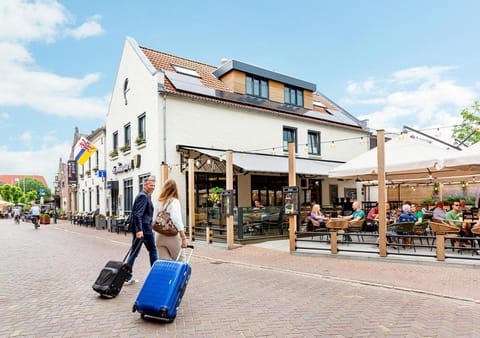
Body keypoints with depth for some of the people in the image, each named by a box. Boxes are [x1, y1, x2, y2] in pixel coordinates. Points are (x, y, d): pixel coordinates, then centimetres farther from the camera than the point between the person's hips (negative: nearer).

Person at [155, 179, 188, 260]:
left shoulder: (160, 202, 8)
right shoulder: (174, 201, -7)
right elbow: (177, 221, -13)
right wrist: (184, 238, -12)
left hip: (160, 236, 5)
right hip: (172, 236, -5)